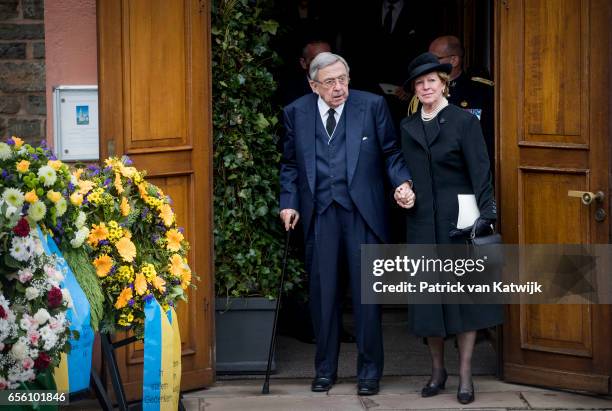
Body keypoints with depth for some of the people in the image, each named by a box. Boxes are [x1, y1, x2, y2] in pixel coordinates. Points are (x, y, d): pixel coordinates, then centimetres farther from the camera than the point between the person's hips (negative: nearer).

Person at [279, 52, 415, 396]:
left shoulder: (372, 106, 0)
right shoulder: (296, 113, 6)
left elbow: (391, 153, 4)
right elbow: (290, 164, 13)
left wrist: (402, 182, -13)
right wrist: (289, 202, 2)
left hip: (362, 210, -2)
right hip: (319, 212, 2)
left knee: (365, 290, 1)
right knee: (323, 291, 6)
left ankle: (370, 370, 11)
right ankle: (325, 368, 17)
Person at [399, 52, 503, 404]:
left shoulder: (465, 121, -3)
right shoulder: (409, 127, 11)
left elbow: (480, 172, -8)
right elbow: (405, 174, 13)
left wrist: (486, 212, -16)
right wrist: (403, 195, 1)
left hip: (458, 220, -4)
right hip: (422, 223, 4)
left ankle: (465, 376, 3)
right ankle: (437, 370, 17)